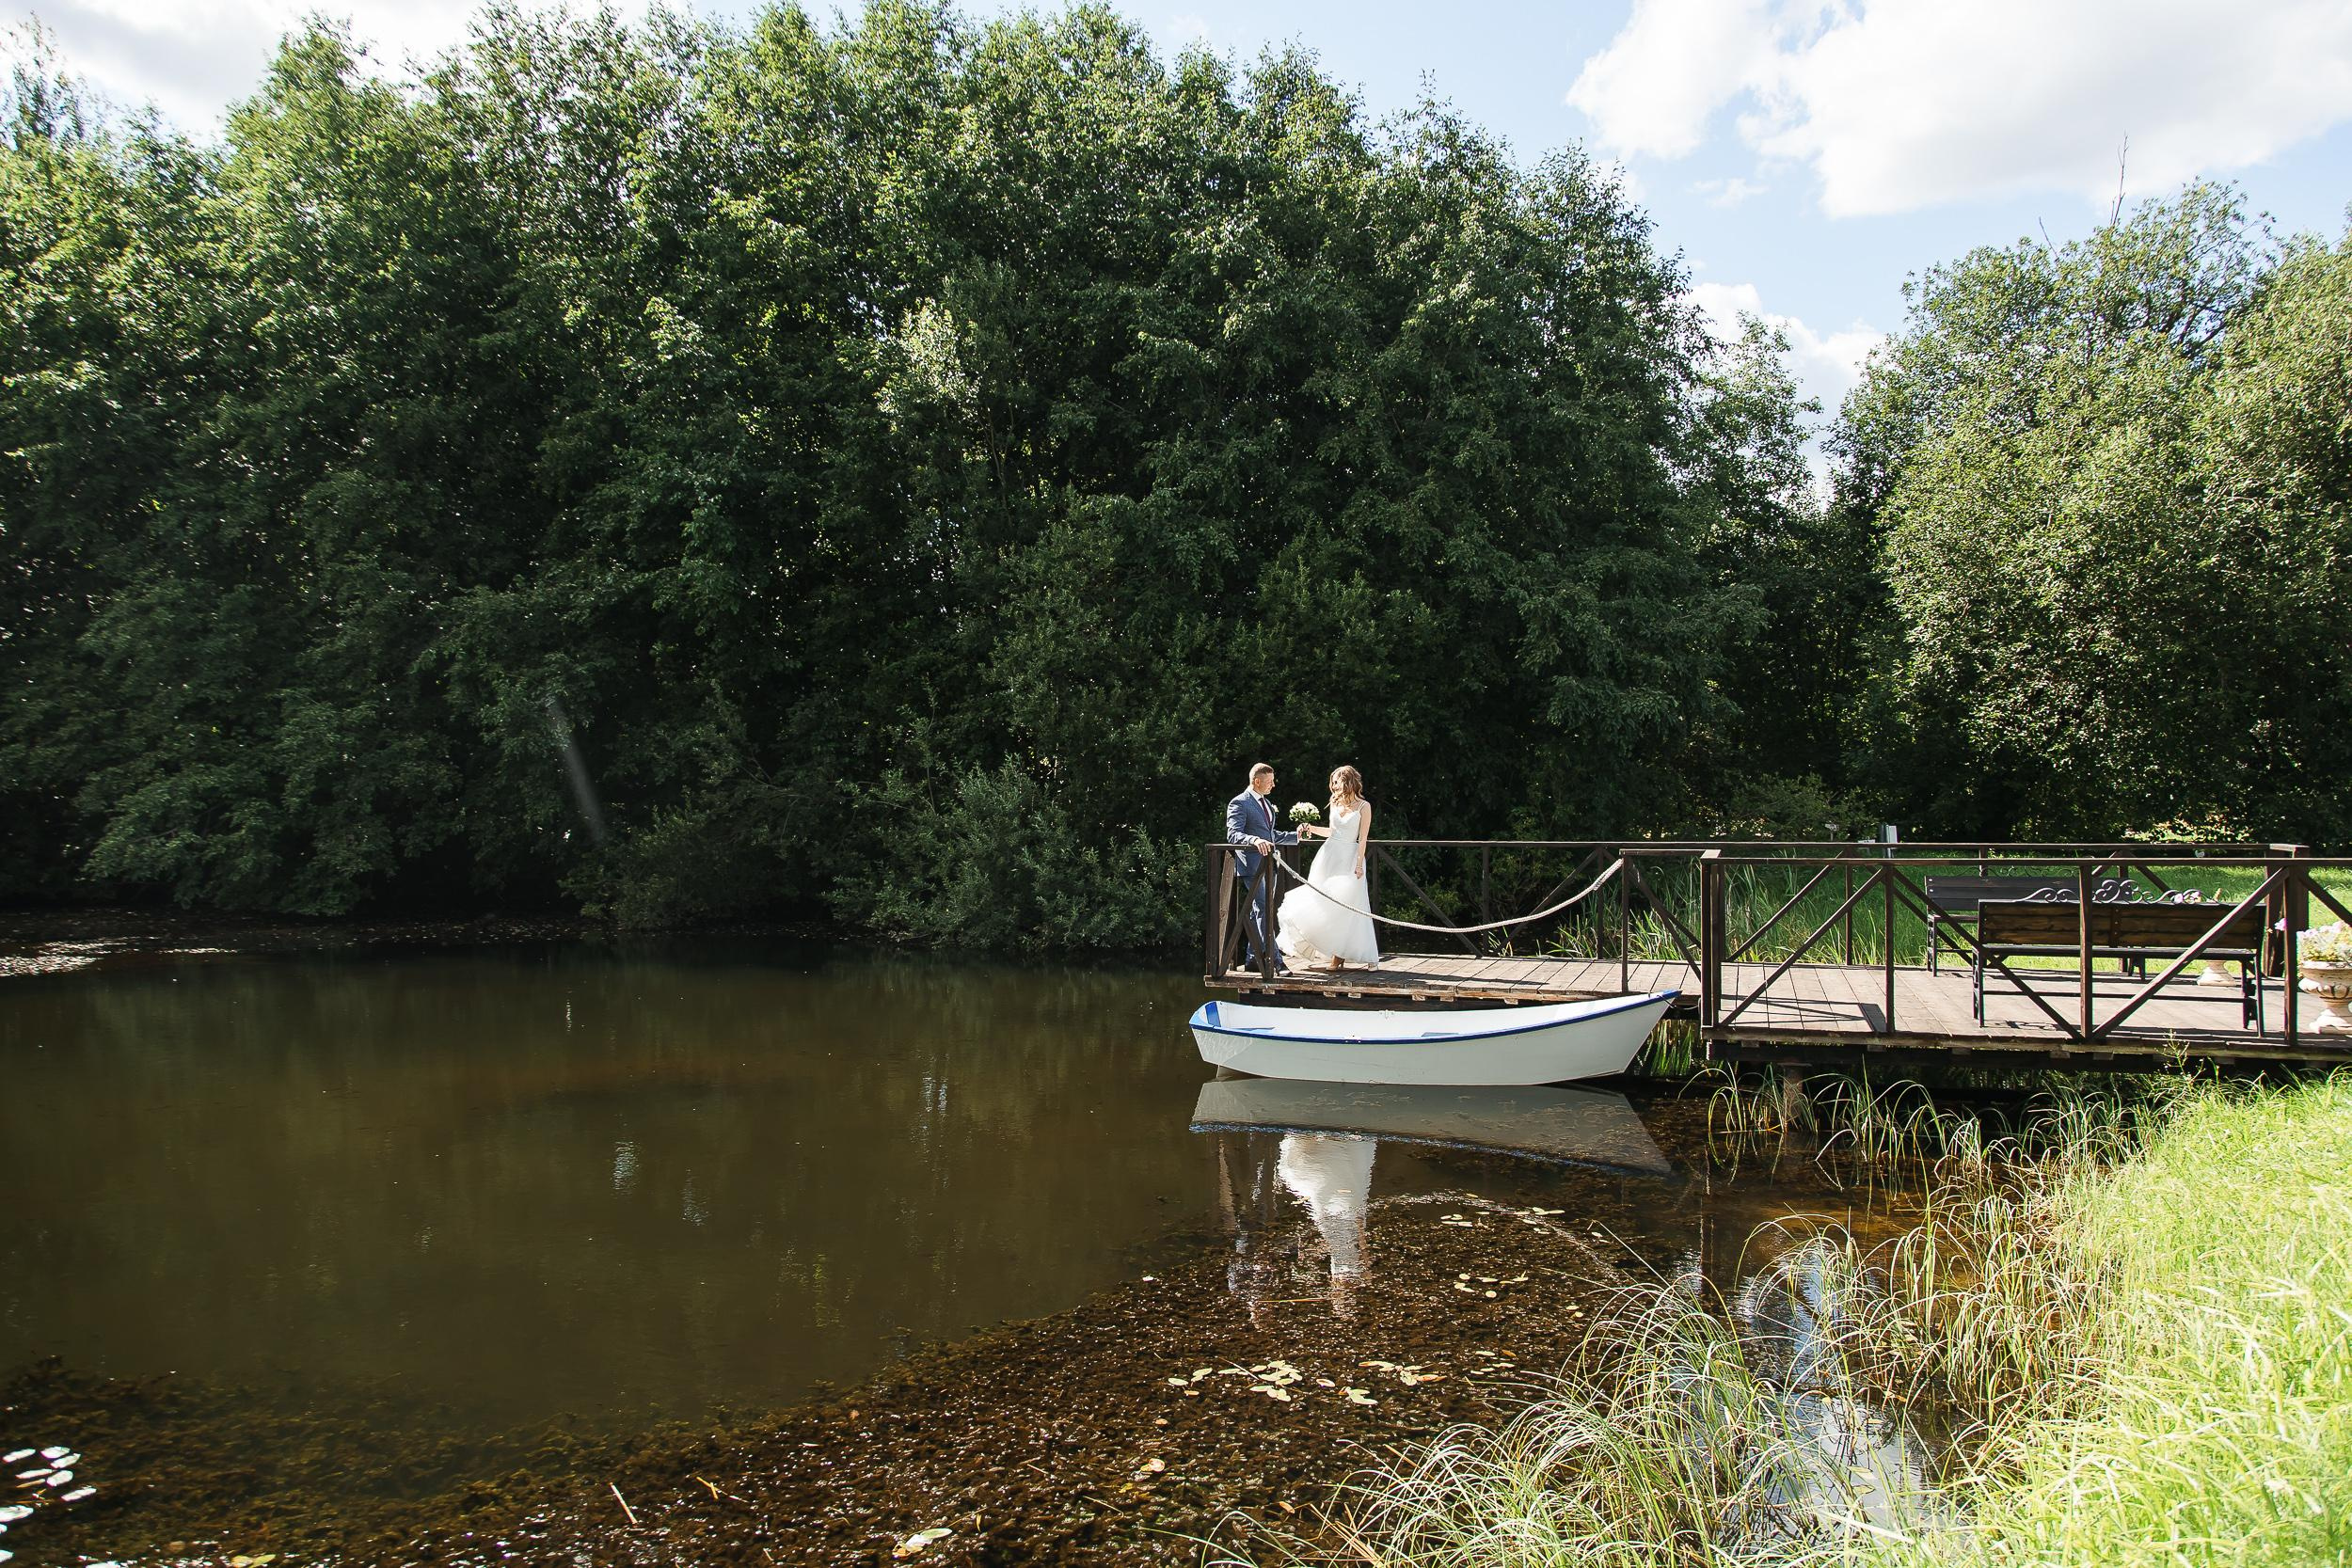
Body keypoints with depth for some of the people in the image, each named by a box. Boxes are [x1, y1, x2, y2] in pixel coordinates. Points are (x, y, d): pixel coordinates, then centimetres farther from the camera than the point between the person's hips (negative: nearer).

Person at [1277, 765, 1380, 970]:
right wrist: (1311, 829, 9)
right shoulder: (1335, 803, 13)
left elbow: (1363, 839, -7)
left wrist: (1359, 865, -12)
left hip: (1349, 858, -6)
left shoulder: (1364, 806, -4)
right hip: (1329, 855, 6)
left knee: (1343, 905, -9)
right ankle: (1332, 952, 7)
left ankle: (1339, 955, -2)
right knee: (1323, 901, 1)